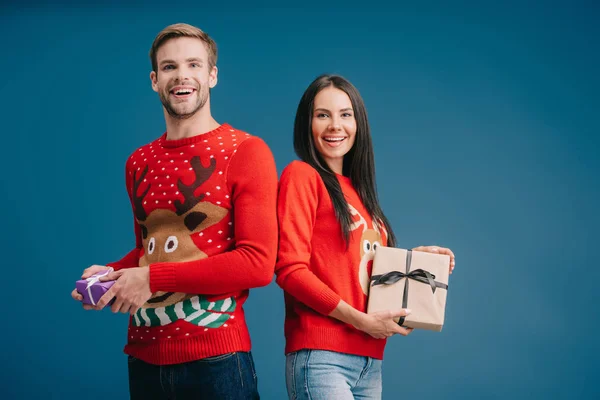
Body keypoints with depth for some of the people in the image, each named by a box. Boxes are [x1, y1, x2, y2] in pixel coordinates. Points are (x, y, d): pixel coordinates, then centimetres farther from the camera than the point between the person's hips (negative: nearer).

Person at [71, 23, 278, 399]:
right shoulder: (138, 163, 10)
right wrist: (112, 273, 2)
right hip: (144, 357, 5)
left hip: (214, 358, -5)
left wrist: (153, 279, -15)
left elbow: (258, 264, -14)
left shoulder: (246, 152, -6)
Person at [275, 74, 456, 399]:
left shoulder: (357, 189, 15)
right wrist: (359, 320, -14)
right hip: (320, 356, -7)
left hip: (369, 360, 7)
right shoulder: (301, 175, -5)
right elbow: (290, 269, -12)